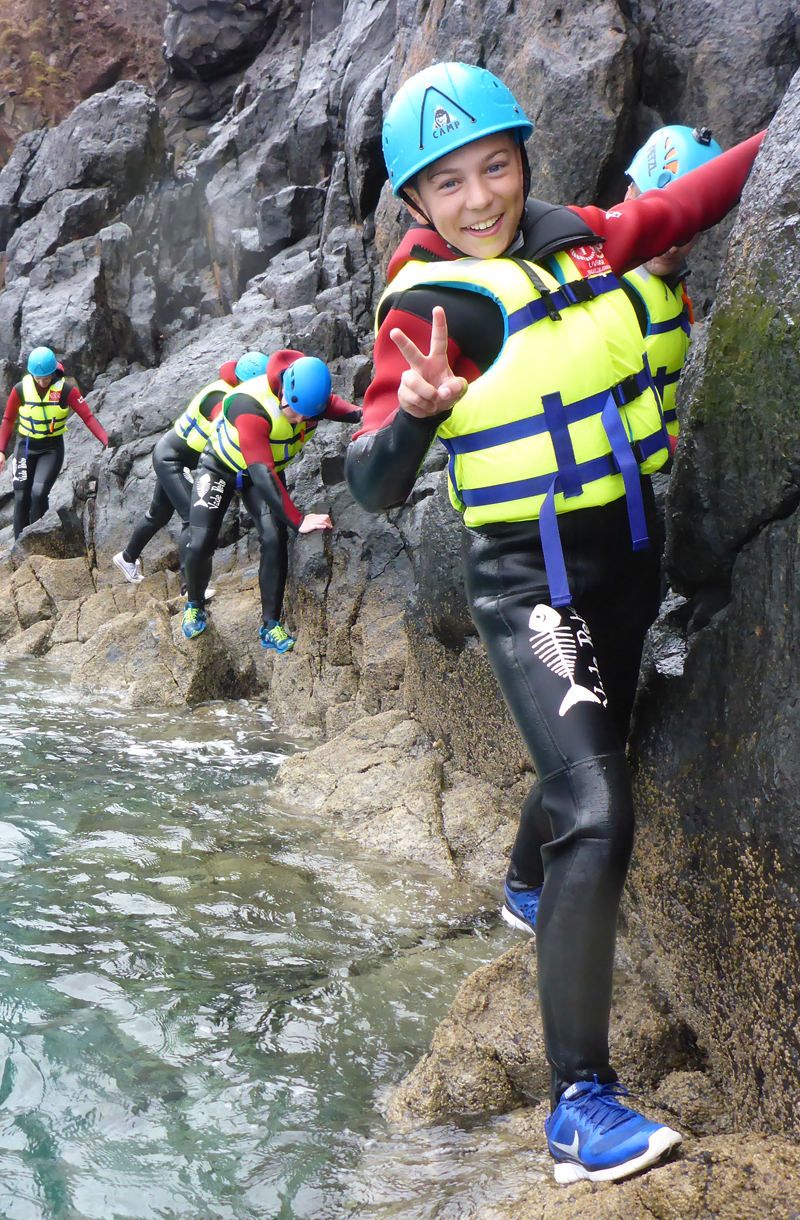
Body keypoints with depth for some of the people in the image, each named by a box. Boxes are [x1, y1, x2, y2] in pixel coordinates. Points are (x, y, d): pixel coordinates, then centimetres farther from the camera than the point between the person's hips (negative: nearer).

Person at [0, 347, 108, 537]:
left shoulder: (66, 389, -17)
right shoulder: (21, 389, -12)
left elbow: (88, 417, -18)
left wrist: (106, 442, -29)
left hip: (53, 448, -2)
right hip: (26, 446, 2)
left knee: (39, 492, -19)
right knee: (22, 497, 0)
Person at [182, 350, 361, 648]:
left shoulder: (310, 392, -24)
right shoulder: (251, 408, -43)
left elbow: (332, 404, -1)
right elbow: (262, 474, -49)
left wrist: (363, 415, -24)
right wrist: (298, 520, -57)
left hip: (268, 470, 4)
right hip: (220, 467, -4)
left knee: (275, 540, -16)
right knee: (200, 544, -12)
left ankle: (271, 626, -6)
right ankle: (194, 606, 19)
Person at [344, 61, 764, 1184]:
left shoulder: (579, 238, 1)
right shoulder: (427, 304, -15)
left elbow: (692, 199, 17)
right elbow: (372, 489, -22)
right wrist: (415, 412, -41)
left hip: (628, 553, 7)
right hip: (530, 579, -7)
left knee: (587, 762, 26)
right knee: (596, 810, -21)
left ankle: (527, 884, 59)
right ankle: (581, 1100, -14)